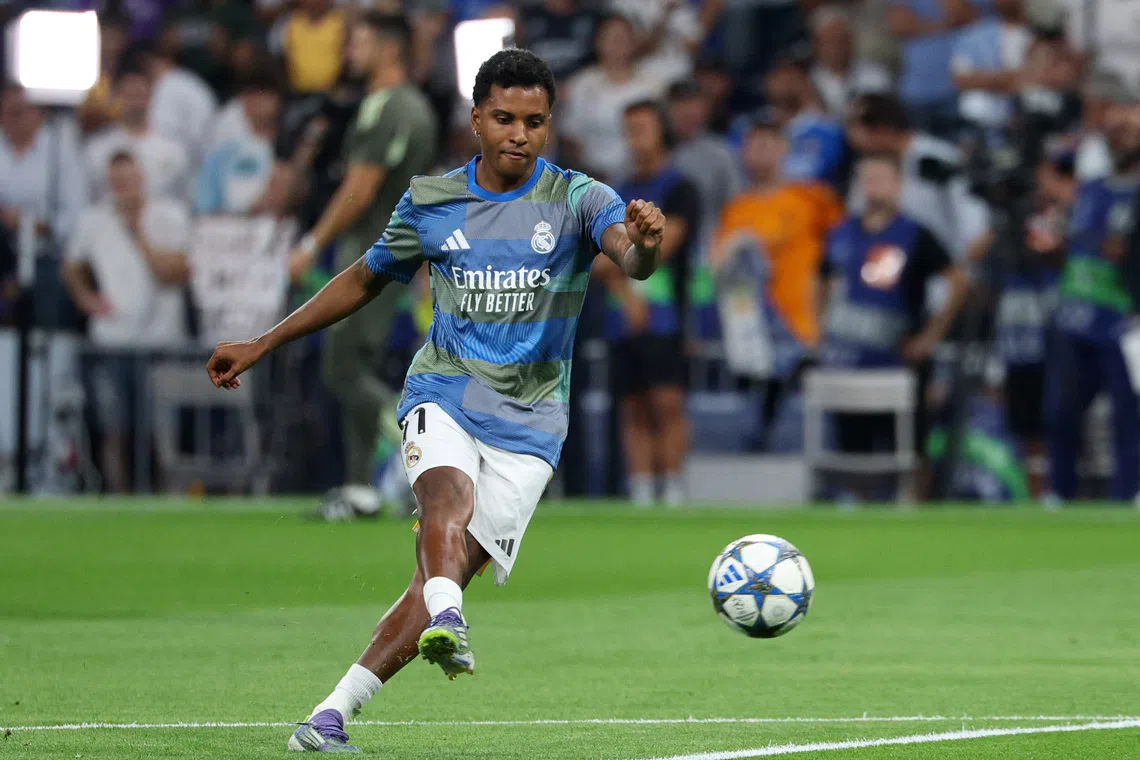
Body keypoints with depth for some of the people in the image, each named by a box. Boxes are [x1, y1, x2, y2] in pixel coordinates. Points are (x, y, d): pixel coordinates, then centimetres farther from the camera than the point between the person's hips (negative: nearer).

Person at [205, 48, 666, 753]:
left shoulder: (577, 199, -4)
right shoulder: (431, 200, 5)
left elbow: (631, 257, -25)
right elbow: (366, 279, 20)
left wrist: (644, 243, -51)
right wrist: (262, 345, 21)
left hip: (528, 423, -1)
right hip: (444, 394, 1)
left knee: (452, 568, -10)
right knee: (450, 497, -32)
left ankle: (334, 712, -7)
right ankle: (446, 625, -56)